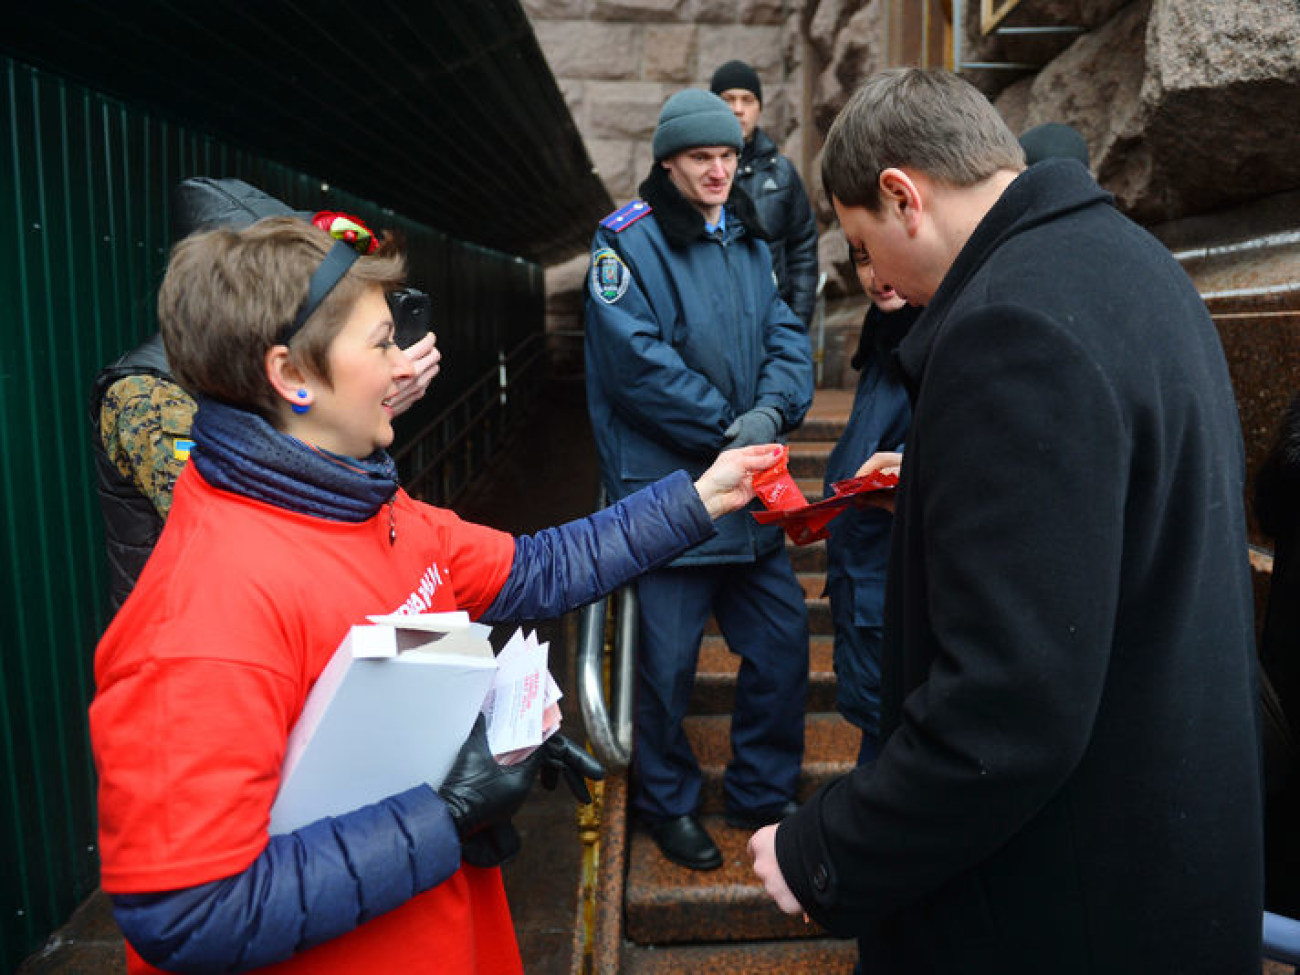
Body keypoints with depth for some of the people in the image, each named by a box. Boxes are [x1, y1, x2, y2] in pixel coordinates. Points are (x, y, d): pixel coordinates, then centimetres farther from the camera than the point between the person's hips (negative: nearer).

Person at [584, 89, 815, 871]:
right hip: (667, 488, -6)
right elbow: (638, 360, -17)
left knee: (783, 635, 11)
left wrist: (773, 411, -13)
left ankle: (764, 792, 32)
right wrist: (728, 429, -15)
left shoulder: (748, 239, 14)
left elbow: (786, 335, 7)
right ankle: (669, 803, 29)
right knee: (667, 658, 5)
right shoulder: (629, 240, -7)